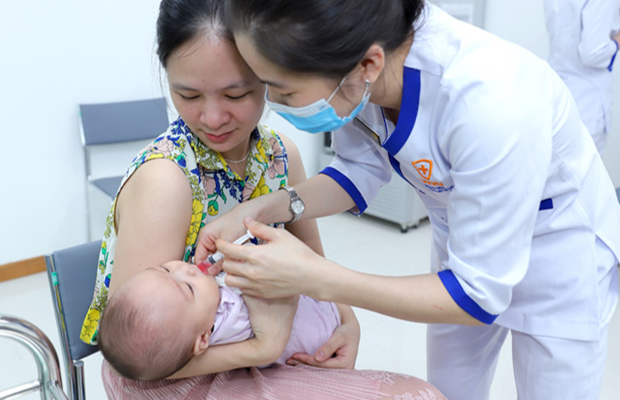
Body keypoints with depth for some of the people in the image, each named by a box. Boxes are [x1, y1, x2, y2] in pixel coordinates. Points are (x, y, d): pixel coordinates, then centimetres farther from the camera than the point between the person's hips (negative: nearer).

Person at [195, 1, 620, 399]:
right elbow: (359, 174, -6)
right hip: (463, 246, 6)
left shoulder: (490, 100, -41)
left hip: (559, 255, -5)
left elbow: (478, 294, -31)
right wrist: (262, 208, -23)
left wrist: (315, 278, -36)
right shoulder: (353, 71, -23)